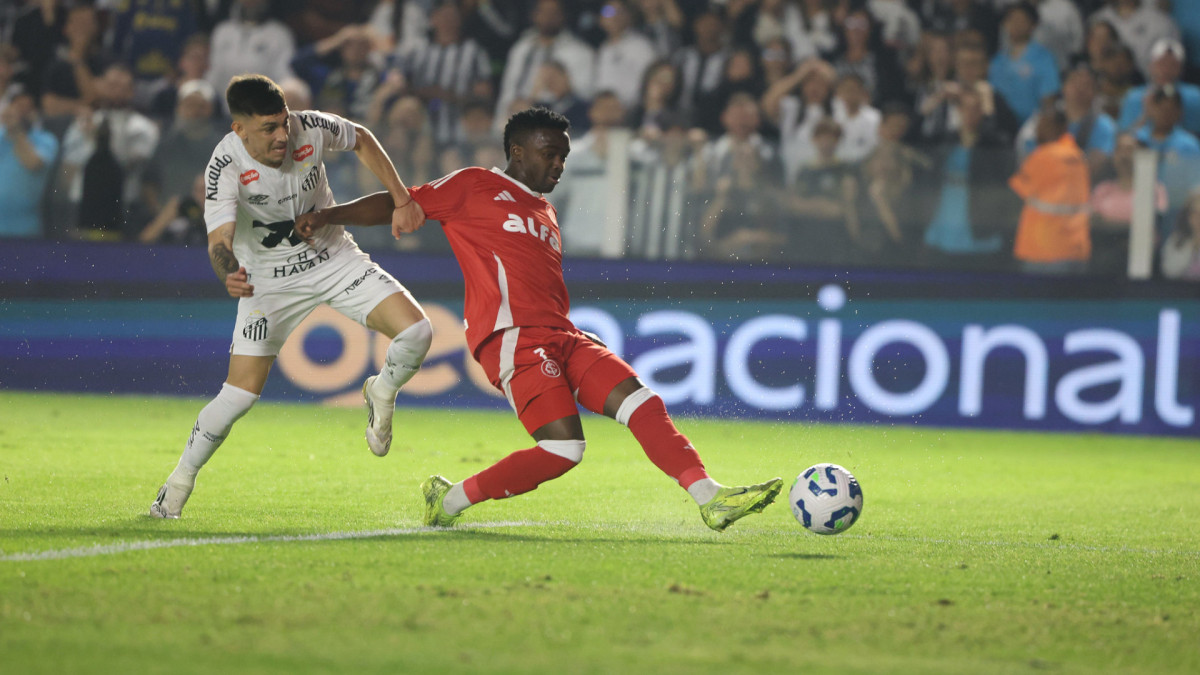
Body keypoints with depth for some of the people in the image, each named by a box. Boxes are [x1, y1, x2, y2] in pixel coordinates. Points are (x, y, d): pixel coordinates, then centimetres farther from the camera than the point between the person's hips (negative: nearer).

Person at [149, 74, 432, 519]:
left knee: (416, 332, -16)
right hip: (269, 280, -3)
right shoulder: (226, 166, -27)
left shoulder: (311, 129, -19)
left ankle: (382, 393, 17)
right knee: (240, 395, -10)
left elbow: (361, 140, 4)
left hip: (335, 259, 3)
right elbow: (219, 240, -37)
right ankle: (179, 482, 12)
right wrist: (230, 276, -60)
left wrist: (400, 199, -1)